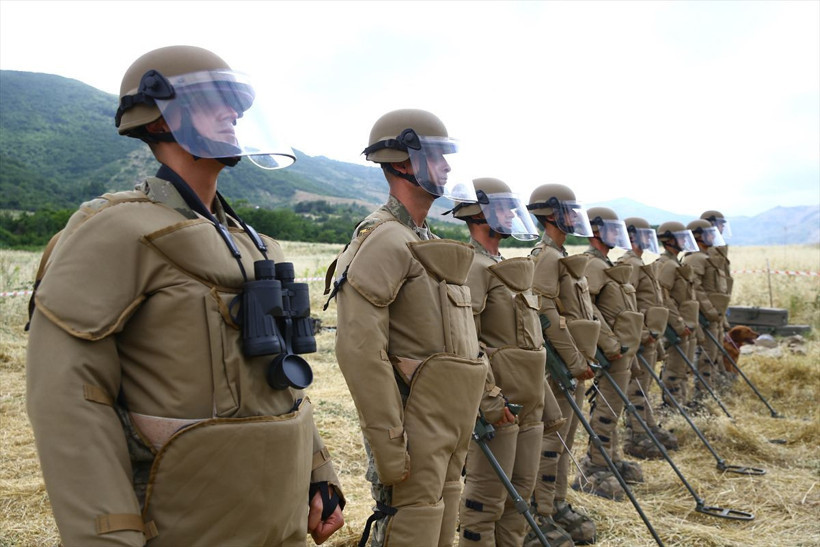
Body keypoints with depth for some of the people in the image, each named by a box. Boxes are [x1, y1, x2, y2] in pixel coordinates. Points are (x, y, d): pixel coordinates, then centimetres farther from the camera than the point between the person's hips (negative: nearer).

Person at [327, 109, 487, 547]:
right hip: (414, 425, -9)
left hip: (447, 426, 9)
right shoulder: (383, 240, -16)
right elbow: (359, 352, -24)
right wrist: (389, 449, -23)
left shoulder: (424, 239, 15)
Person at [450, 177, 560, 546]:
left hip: (527, 404, 10)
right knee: (486, 499, 1)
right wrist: (489, 397, -24)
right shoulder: (472, 267, -12)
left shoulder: (507, 268, 19)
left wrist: (546, 401, 22)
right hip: (498, 405, -9)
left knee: (521, 490, 17)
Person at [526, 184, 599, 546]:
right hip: (557, 364, -10)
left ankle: (558, 506, 26)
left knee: (564, 439, 15)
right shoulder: (545, 258, -14)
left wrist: (585, 358, 15)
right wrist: (574, 362, -19)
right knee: (551, 440, -4)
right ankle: (539, 517, 6)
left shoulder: (563, 257, 18)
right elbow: (547, 317, -21)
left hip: (573, 363, 10)